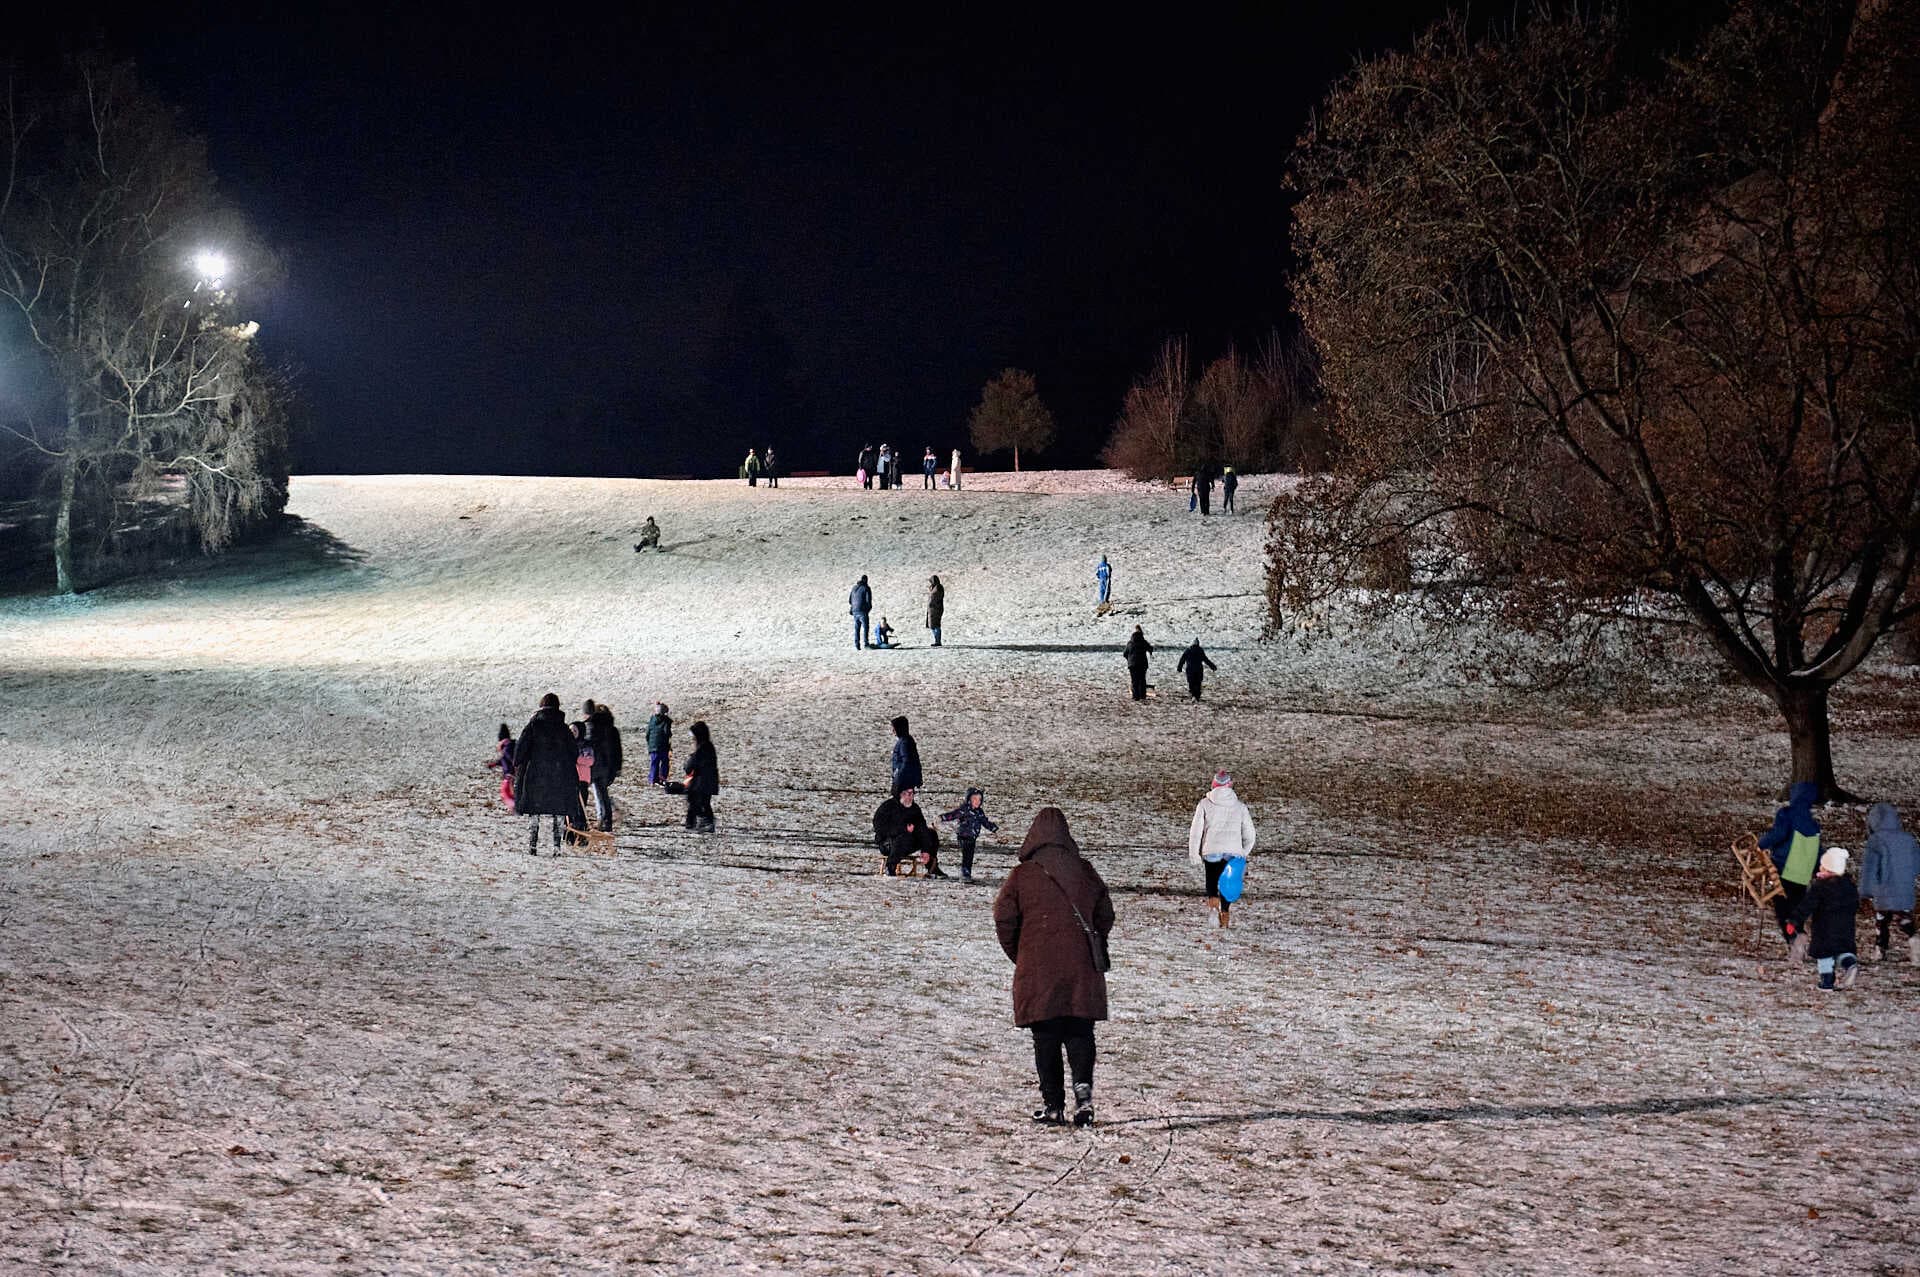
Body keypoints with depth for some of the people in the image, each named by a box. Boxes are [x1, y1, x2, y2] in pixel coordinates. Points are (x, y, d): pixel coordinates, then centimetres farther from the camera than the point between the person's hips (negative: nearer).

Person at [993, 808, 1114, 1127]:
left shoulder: (1022, 875, -2)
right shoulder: (1084, 871, 6)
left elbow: (1004, 918, -3)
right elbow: (1105, 914, 12)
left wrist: (1017, 955, 11)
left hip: (1037, 970, -2)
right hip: (1082, 969, 2)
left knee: (1046, 1039, 4)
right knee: (1080, 1033, 8)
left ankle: (1052, 1103, 1)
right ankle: (1083, 1088, -13)